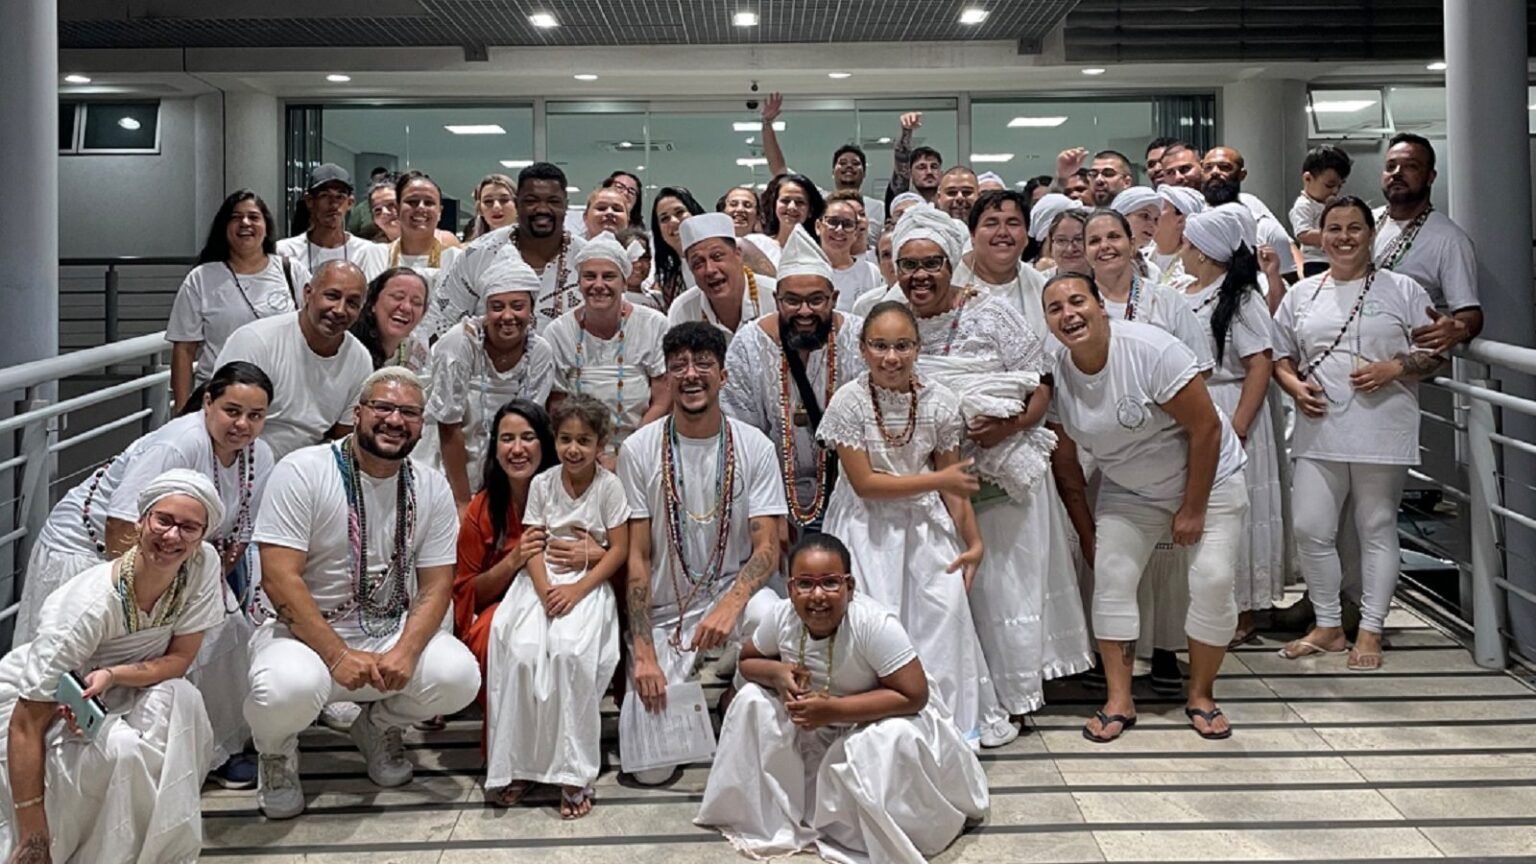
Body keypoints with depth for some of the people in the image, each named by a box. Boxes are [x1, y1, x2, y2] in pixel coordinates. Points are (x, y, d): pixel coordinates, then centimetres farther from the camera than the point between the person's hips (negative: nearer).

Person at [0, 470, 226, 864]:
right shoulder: (90, 605, -32)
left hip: (110, 699, 5)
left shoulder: (203, 565, -19)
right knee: (121, 748, -32)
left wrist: (112, 676, -32)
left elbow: (179, 660, -11)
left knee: (181, 699, -25)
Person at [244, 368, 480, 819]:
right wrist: (338, 655, -23)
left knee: (460, 676, -23)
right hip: (307, 630, -4)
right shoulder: (301, 472, -12)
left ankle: (379, 724, 14)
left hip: (394, 630, 4)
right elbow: (279, 579, -17)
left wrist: (405, 651, -21)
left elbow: (436, 584, -2)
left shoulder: (432, 489, 1)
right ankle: (277, 749, 5)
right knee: (288, 689, -37)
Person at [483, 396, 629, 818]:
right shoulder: (542, 484, 5)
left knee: (570, 651, -30)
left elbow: (619, 550, -4)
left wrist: (577, 590, -16)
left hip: (588, 583, -2)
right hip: (541, 580, 2)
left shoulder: (609, 486, -2)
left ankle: (573, 771, -20)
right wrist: (545, 590, -18)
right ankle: (518, 763, -12)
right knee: (522, 651, -25)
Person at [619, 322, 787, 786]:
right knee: (650, 768, -8)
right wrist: (643, 653, -14)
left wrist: (730, 603, -31)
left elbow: (767, 546, -10)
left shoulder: (754, 447, -5)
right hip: (662, 612, 0)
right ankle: (686, 679, 24)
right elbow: (638, 556, -7)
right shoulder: (638, 450, -6)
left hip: (731, 590, 0)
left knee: (768, 617, -38)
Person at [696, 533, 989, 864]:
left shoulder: (875, 624, -34)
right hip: (816, 732, 5)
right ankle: (767, 814, 2)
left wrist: (834, 710, -34)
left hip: (877, 722, -5)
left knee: (893, 740, -36)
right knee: (752, 702, -12)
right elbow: (747, 660, 1)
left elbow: (914, 695, -32)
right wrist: (776, 673, -24)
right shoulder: (781, 616, -19)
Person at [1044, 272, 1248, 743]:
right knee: (1110, 577, -8)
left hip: (1207, 477, -4)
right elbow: (1065, 464, -1)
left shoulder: (1151, 350, -28)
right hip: (1129, 490, 4)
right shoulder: (1056, 375, -13)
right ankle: (1119, 700, 2)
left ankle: (1201, 696, 7)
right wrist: (1087, 532, 1)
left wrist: (1193, 510, -17)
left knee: (1213, 581, -12)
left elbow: (1207, 428, -23)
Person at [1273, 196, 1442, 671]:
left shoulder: (1403, 290, 3)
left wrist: (1394, 368, -14)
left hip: (1381, 432, -3)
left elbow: (1432, 355, 3)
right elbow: (1280, 355, 16)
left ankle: (1370, 631, 16)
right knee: (1311, 530, 1)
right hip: (1319, 431, 3)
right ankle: (1327, 626, 18)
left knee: (1377, 530, 5)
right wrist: (1294, 385, -3)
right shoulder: (1302, 294, 11)